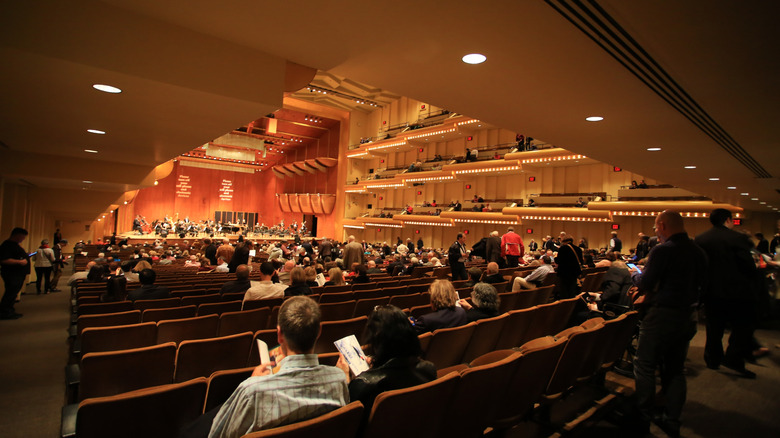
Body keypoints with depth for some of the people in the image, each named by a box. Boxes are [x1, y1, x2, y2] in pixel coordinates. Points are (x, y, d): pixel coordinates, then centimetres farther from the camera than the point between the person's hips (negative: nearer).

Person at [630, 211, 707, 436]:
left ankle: (643, 416, 15)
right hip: (688, 316, 7)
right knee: (676, 370, 16)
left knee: (645, 366, 6)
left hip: (663, 315, -7)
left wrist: (634, 274, 3)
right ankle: (672, 421, 24)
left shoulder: (662, 251, -17)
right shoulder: (699, 252, 4)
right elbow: (701, 284, 14)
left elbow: (645, 286, -16)